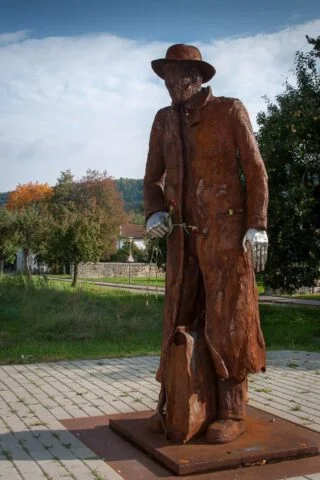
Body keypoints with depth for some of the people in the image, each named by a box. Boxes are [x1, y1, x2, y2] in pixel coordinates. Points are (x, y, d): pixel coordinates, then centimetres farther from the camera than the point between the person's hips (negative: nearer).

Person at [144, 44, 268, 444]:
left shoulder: (230, 110, -3)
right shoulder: (164, 119, 11)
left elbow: (254, 170, -4)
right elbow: (153, 178, 14)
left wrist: (257, 227, -12)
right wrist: (154, 215, -6)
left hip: (226, 231, -5)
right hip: (183, 235, 5)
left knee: (227, 320, -4)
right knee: (178, 319, 7)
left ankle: (231, 413, 6)